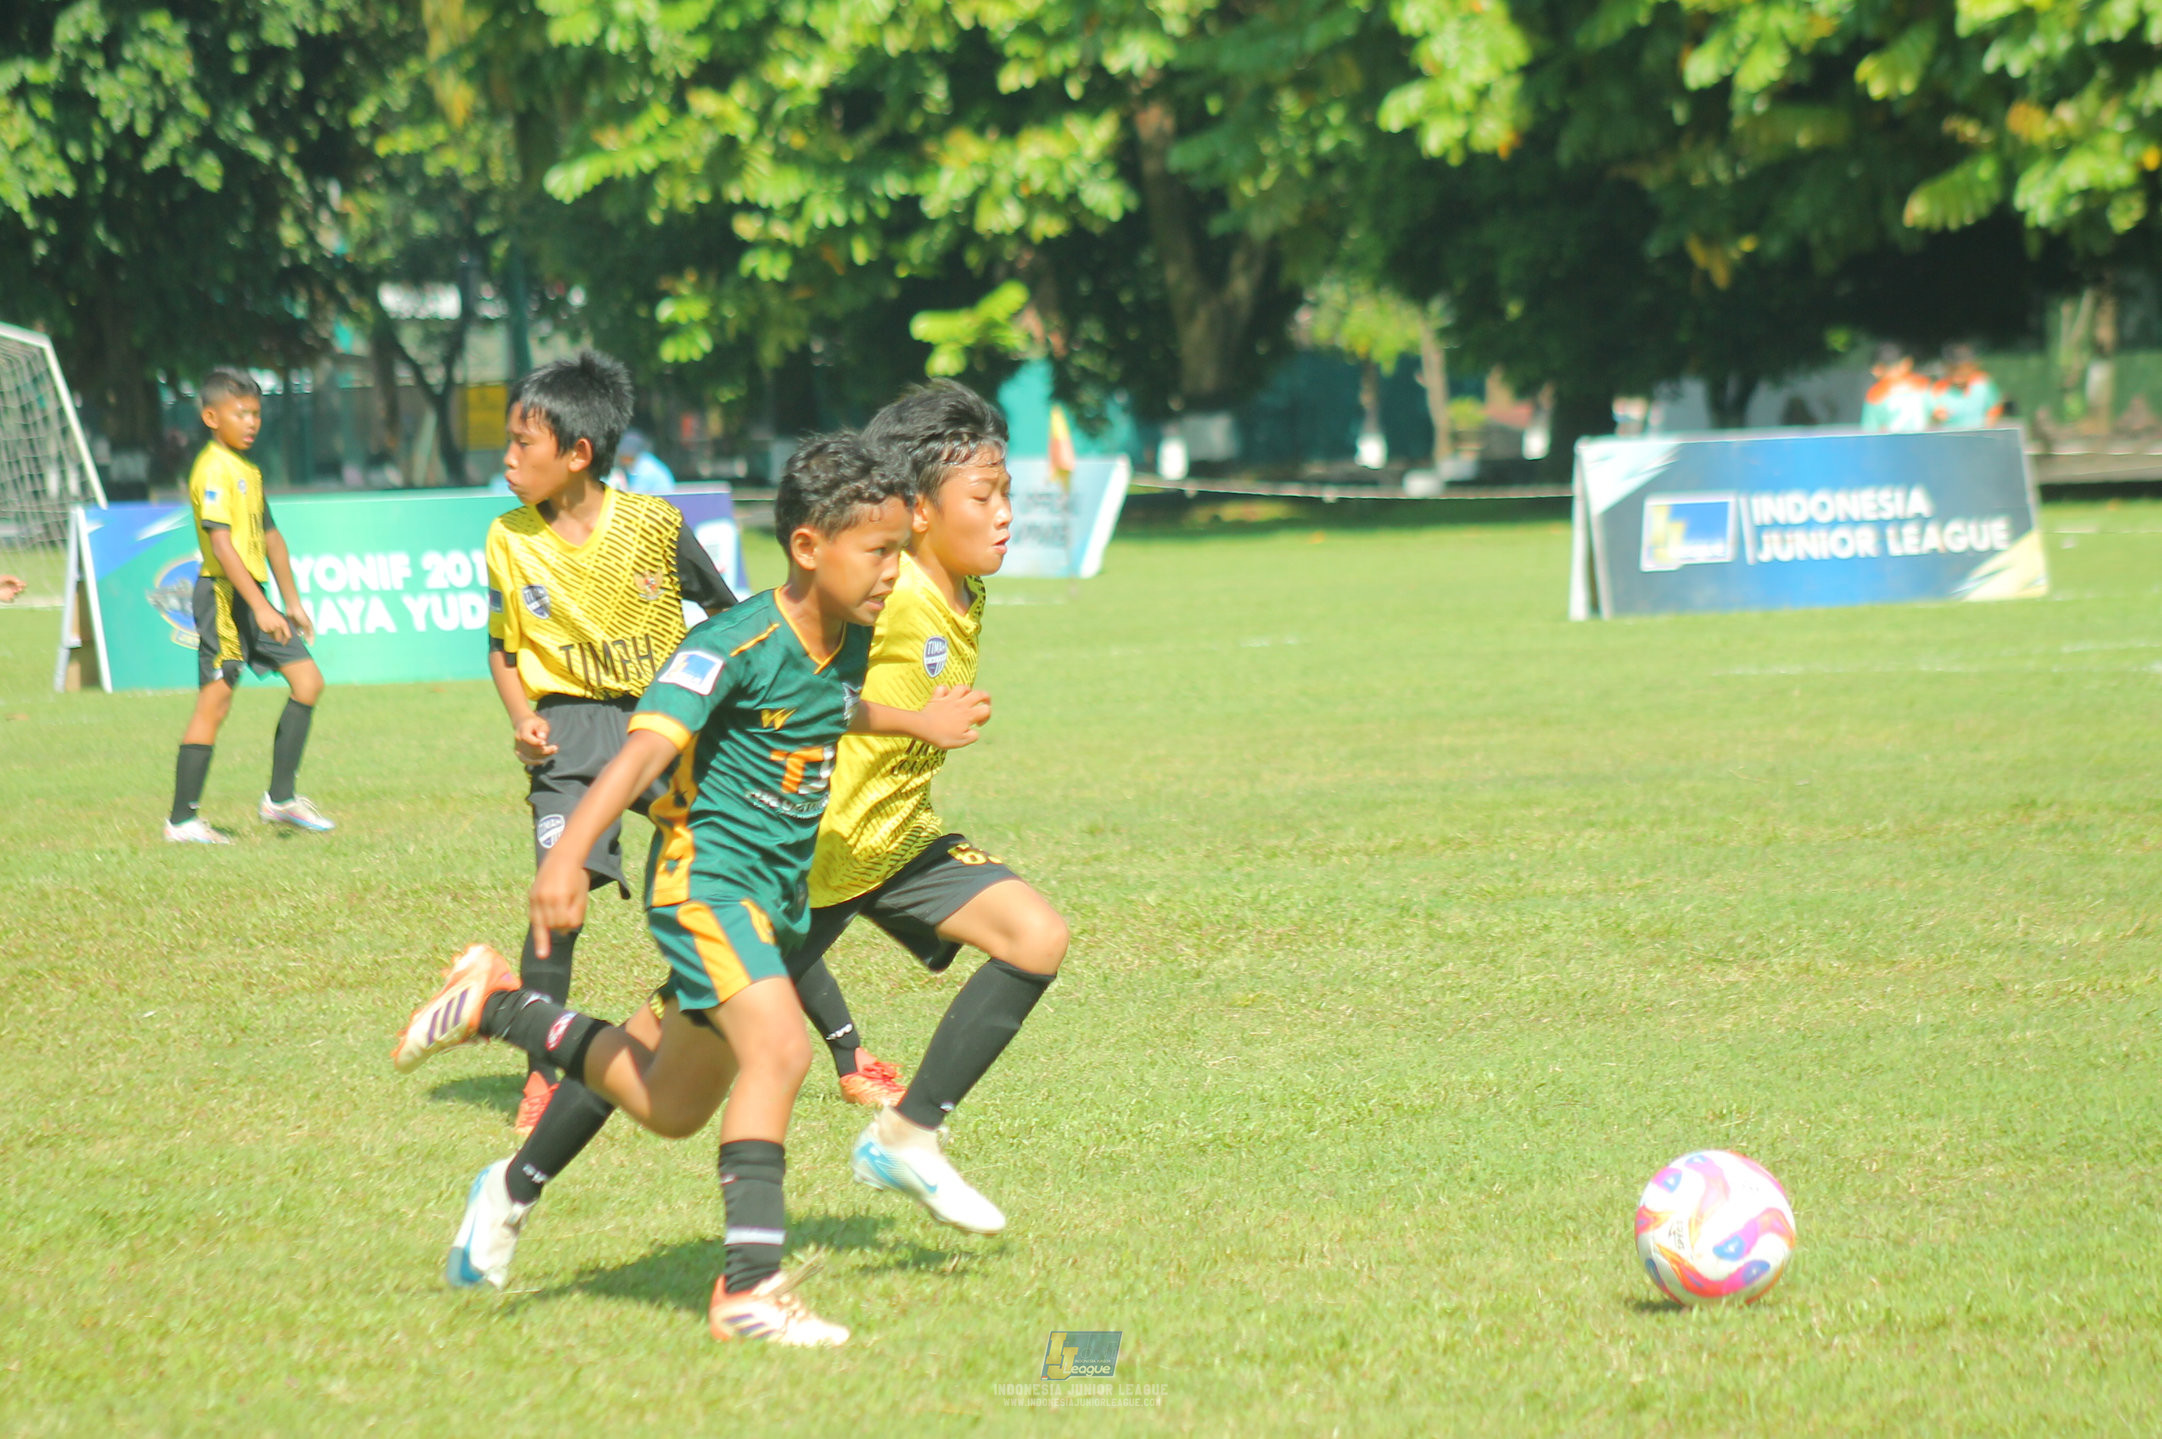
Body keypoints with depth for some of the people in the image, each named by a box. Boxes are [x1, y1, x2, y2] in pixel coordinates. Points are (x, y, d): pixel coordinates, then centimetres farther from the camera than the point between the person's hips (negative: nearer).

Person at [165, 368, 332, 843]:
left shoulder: (248, 472, 16)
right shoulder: (213, 470, -14)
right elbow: (221, 542, -23)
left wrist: (291, 602, 25)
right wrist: (261, 607, -27)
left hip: (251, 597, 9)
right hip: (223, 595, -9)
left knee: (308, 679, 4)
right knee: (214, 702, -7)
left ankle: (280, 797, 9)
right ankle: (182, 820, -2)